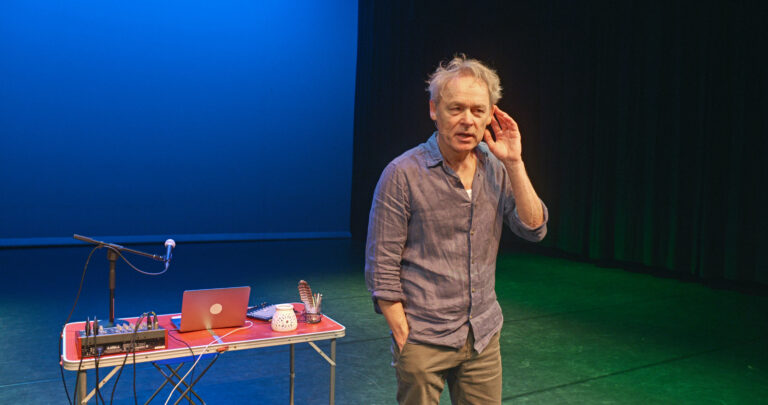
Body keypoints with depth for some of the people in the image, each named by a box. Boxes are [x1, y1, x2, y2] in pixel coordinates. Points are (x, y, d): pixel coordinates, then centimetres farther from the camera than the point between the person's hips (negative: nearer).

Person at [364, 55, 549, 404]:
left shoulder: (496, 169, 3)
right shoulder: (403, 174, -13)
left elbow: (534, 229, -3)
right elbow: (381, 267, -12)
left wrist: (514, 163, -11)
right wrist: (403, 337, -12)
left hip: (484, 336, 5)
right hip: (424, 342, -5)